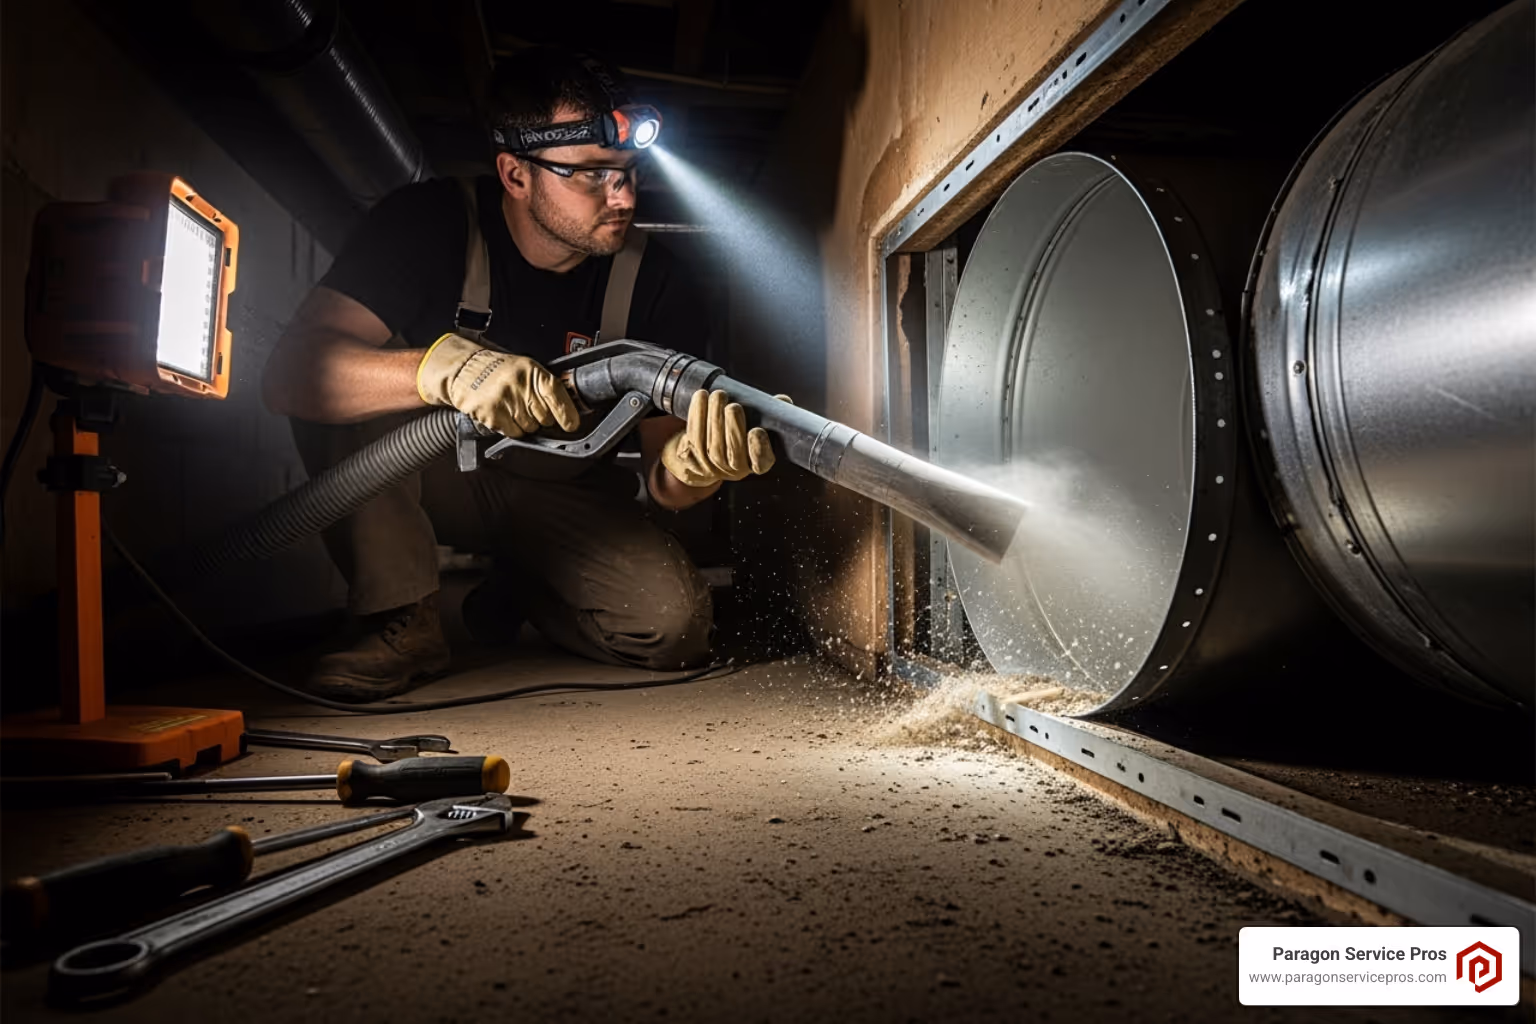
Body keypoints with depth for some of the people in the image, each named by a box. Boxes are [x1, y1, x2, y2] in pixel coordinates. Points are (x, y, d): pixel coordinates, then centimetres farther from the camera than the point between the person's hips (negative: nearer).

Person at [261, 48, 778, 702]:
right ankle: (404, 622, -15)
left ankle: (519, 591, 9)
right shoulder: (431, 224, -18)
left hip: (567, 494, 1)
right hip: (440, 476, 0)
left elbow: (659, 483, -18)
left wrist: (692, 468, -44)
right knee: (351, 376, -28)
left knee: (673, 624, -24)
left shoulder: (657, 283, -15)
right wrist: (441, 366, -49)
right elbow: (289, 372, -31)